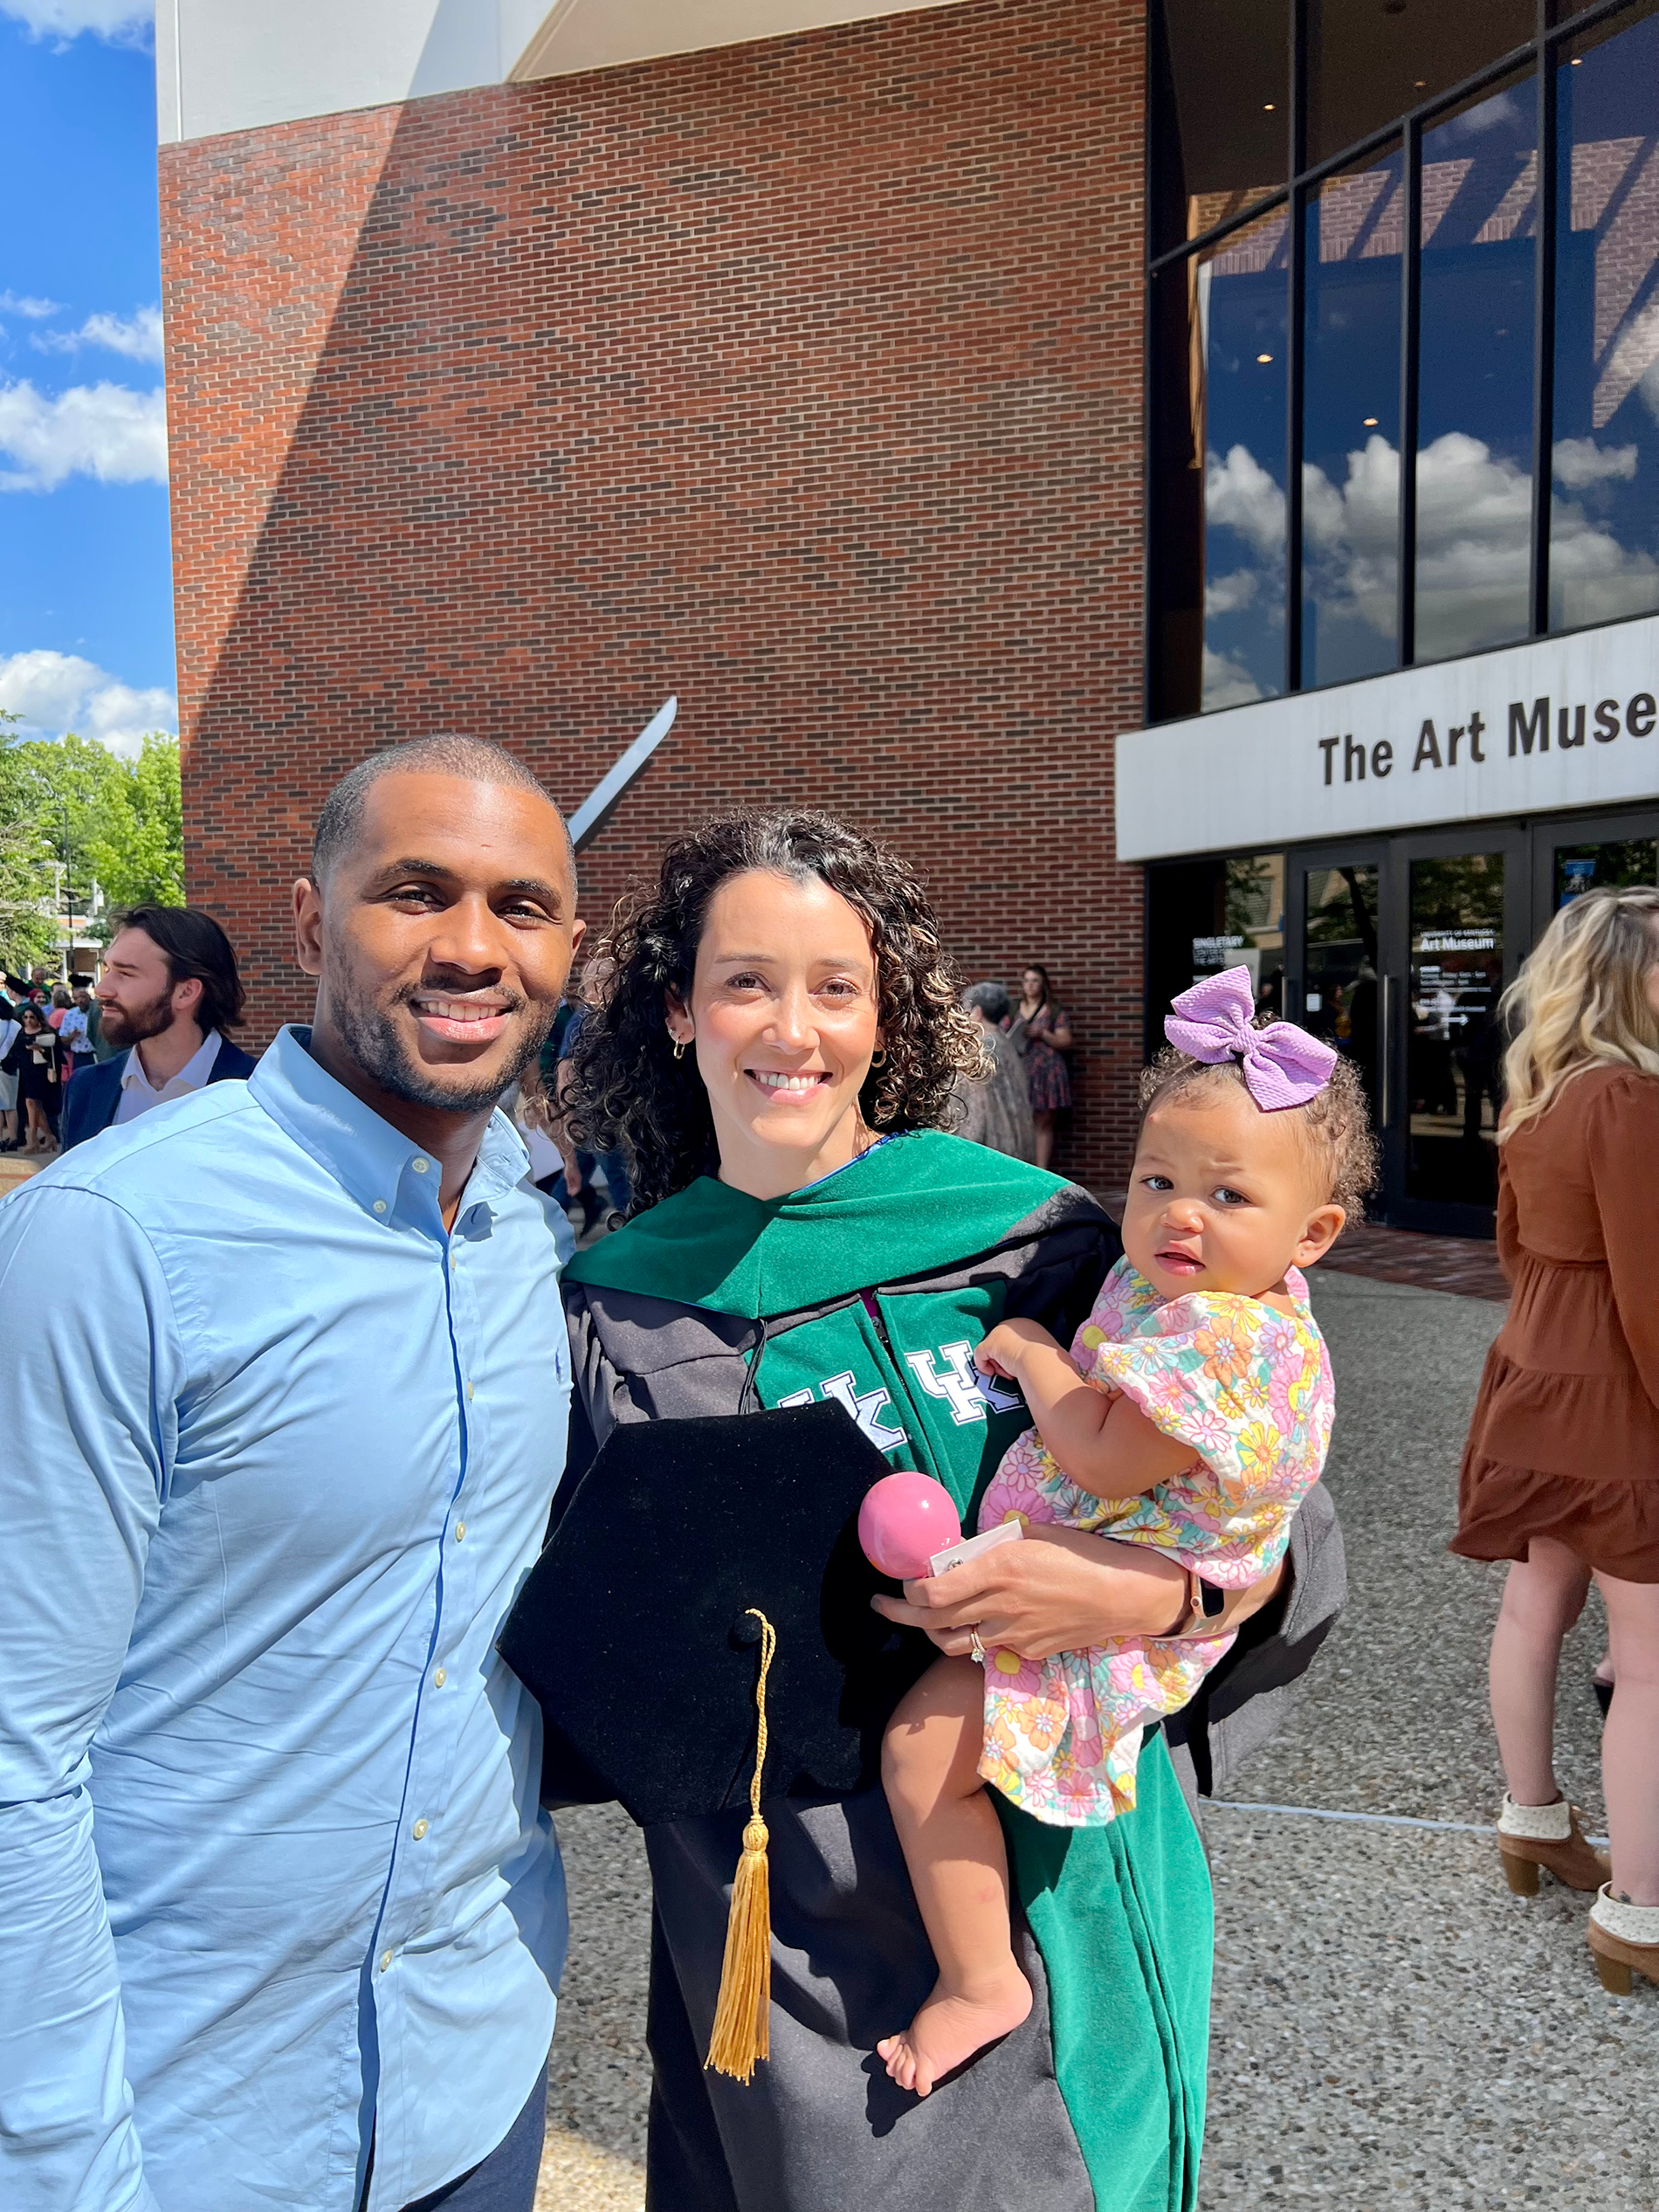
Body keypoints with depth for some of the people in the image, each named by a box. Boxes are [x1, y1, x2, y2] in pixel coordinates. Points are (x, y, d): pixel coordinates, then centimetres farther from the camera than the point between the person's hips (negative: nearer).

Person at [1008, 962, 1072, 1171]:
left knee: (1043, 1124, -2)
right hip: (1020, 1071, 2)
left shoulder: (1055, 1012, 6)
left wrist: (1042, 1034, -12)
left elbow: (1065, 1042, 1)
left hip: (1046, 1072, -2)